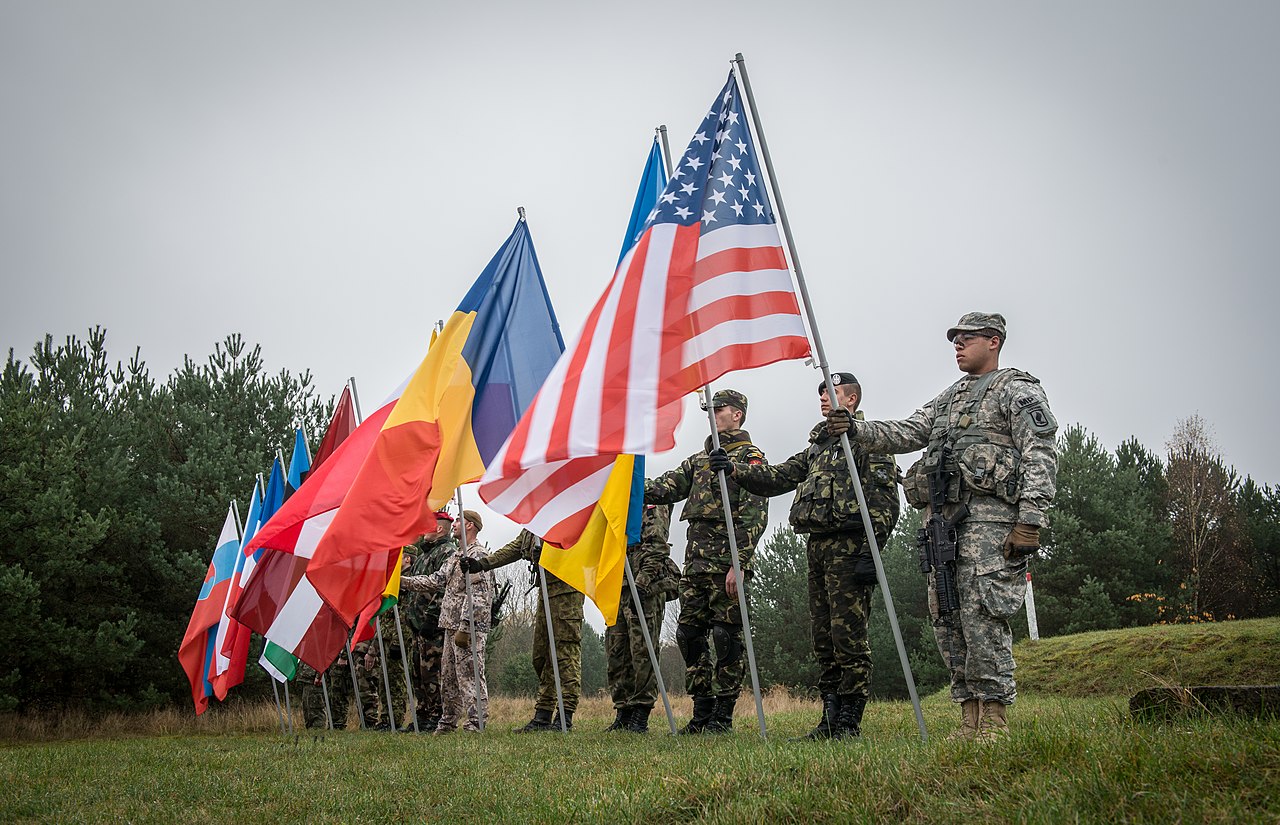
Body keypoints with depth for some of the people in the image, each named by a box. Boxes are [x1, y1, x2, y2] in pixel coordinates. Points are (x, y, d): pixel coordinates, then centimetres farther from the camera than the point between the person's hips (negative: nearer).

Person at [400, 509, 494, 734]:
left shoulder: (477, 555, -10)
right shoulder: (456, 556, 21)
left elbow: (476, 595, -18)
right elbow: (436, 580, 21)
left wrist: (464, 628, -22)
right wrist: (402, 581, 17)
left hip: (469, 628, -10)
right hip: (451, 625, 10)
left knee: (469, 675, -10)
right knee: (448, 675, 14)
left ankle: (475, 724, -8)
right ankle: (447, 722, 22)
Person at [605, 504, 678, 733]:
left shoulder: (654, 504, -1)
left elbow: (656, 546, -13)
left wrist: (641, 583, -20)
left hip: (647, 588, -8)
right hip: (617, 588, 8)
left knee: (642, 650, -8)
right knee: (616, 653, 7)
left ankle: (640, 714, -4)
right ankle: (623, 713, 12)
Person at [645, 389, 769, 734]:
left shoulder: (750, 458, -1)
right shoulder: (699, 459, 23)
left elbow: (754, 516, -10)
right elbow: (666, 487, 13)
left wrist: (738, 564, -18)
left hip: (727, 562, -8)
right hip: (695, 561, 8)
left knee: (726, 637, -5)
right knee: (690, 634, 7)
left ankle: (723, 716, 0)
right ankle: (702, 712, 14)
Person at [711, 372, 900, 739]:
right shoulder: (817, 446, 24)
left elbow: (885, 501, -10)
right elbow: (778, 477, 17)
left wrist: (870, 551, -19)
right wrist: (735, 470, 3)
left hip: (849, 546, -8)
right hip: (817, 545, 9)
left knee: (848, 634, -8)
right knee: (823, 637, 9)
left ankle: (849, 722, -4)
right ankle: (830, 717, 14)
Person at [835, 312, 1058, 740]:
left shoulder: (1019, 391, 2)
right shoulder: (950, 397, 27)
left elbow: (1041, 458, -7)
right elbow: (905, 433, 19)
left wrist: (1030, 520, -17)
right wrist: (856, 429, 2)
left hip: (989, 516, -8)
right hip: (945, 516, 8)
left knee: (981, 616, -14)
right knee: (946, 617, 5)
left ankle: (995, 718, -6)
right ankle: (971, 719, 12)